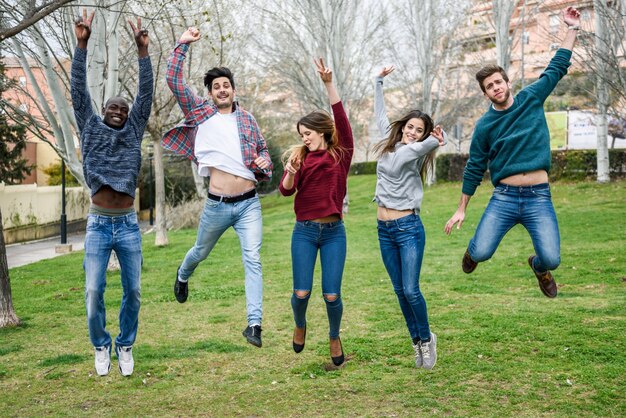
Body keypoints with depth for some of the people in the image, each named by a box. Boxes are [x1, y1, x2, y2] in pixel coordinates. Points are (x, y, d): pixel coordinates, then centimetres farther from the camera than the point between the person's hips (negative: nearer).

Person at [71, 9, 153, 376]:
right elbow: (79, 91, 1)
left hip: (129, 225, 1)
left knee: (133, 291, 5)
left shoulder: (134, 131, 9)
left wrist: (143, 50, -7)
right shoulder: (91, 129, 8)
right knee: (94, 292, -4)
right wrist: (82, 44, -7)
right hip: (98, 225, -1)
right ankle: (101, 347, 17)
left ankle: (125, 346, 23)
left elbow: (146, 93, 2)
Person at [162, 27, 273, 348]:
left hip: (248, 203, 0)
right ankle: (182, 276, 56)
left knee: (253, 259, -10)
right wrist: (182, 45, -4)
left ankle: (254, 324, -10)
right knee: (200, 252, 21)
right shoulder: (200, 112, 3)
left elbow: (263, 152, 18)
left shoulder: (247, 120, 8)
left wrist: (263, 164, -4)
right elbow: (173, 81, -4)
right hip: (217, 205, 0)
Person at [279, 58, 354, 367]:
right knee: (301, 292, -3)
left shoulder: (341, 154, 1)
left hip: (334, 231, -1)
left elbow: (341, 118, -12)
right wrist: (291, 171, -30)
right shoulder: (299, 156, 4)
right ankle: (300, 325, 30)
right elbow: (285, 190, -9)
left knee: (331, 295, -4)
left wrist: (328, 83, -20)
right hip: (304, 231, 1)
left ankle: (335, 338, 24)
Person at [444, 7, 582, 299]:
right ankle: (472, 250, 27)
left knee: (551, 259, -13)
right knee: (481, 253, -14)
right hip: (504, 197, -1)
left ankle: (538, 265, 27)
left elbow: (557, 68, 12)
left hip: (539, 197, 1)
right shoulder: (485, 126, 2)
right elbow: (474, 169, 7)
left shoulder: (532, 99, 5)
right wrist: (461, 210, 7)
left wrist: (572, 29, 7)